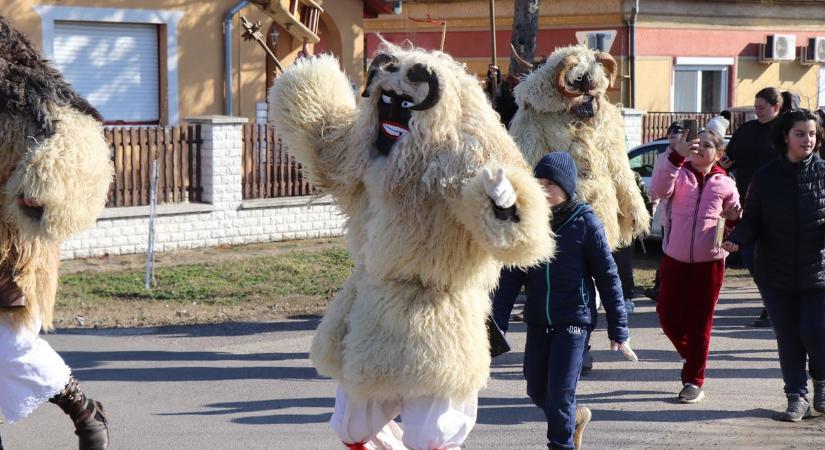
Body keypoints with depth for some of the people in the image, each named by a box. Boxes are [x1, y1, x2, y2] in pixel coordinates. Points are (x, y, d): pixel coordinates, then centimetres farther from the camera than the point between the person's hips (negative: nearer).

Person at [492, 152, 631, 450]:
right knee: (537, 391, 13)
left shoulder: (585, 221, -9)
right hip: (537, 321, 5)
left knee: (560, 394, -8)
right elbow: (510, 277, 2)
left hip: (573, 320, -4)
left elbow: (608, 276, -5)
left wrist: (618, 329, -5)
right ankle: (574, 418, 41)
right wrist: (497, 323, -5)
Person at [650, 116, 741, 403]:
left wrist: (736, 220, -6)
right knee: (668, 316, 5)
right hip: (675, 259, 1)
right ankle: (693, 357, 32)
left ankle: (694, 381, 11)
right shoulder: (679, 174, -1)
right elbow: (659, 189, -22)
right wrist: (676, 156, -31)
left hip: (709, 261, 0)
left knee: (699, 322, 3)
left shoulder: (724, 184, 4)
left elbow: (734, 216, 18)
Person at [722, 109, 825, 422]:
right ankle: (797, 397, 17)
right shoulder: (766, 177, 1)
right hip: (776, 274, 2)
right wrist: (737, 240, -15)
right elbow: (753, 219, 3)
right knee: (787, 337, 5)